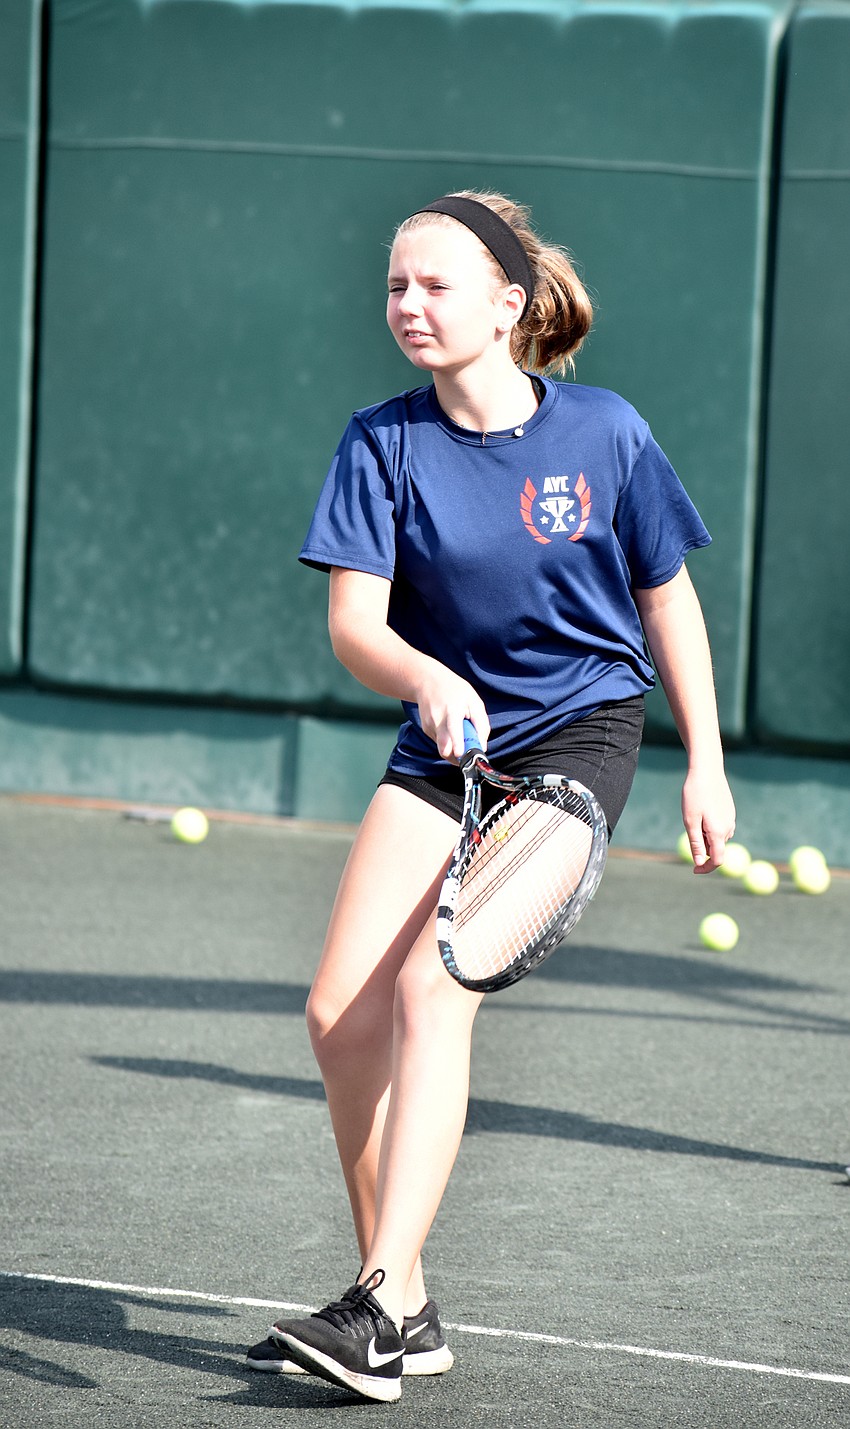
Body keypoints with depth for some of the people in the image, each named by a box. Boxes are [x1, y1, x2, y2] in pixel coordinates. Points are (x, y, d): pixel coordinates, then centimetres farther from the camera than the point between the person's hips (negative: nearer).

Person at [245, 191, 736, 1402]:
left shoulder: (605, 434, -9)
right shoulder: (384, 441, -5)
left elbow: (667, 600, 3)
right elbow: (353, 623, -13)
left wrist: (707, 766, 5)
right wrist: (426, 679, -35)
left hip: (577, 739, -4)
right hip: (443, 742, 4)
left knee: (431, 987, -21)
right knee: (343, 1012, -8)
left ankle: (383, 1308, -23)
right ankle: (403, 1311, 5)